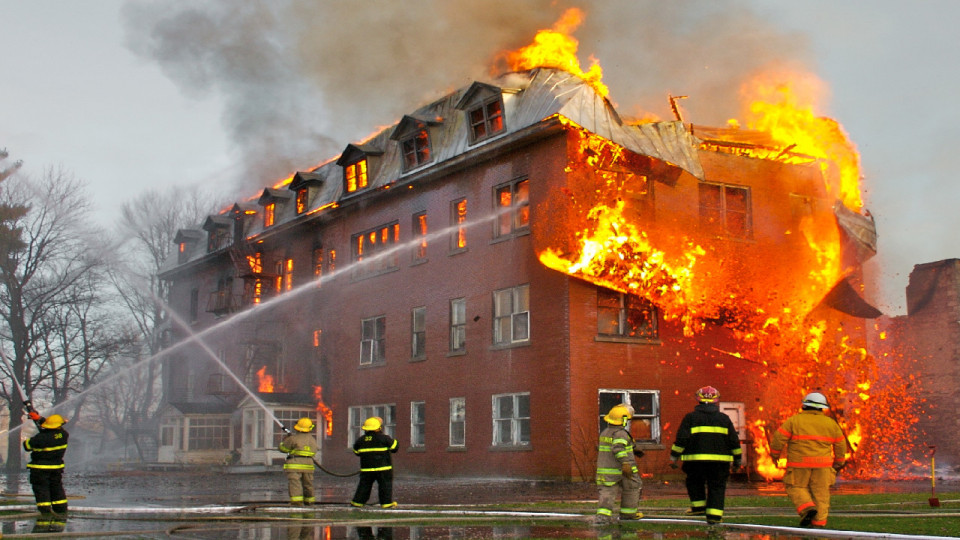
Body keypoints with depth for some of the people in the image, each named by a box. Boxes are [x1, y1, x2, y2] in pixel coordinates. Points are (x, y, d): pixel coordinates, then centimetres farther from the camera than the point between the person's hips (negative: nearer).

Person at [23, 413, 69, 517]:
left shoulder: (41, 438, -24)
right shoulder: (63, 434, -9)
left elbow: (27, 446, -11)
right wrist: (39, 418, 12)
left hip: (40, 468, -5)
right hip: (57, 467, 5)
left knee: (41, 489, 5)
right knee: (57, 488, 17)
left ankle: (46, 512, 4)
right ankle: (61, 510, 23)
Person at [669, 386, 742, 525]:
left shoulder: (690, 417, 2)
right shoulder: (724, 418, 9)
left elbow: (681, 439, -3)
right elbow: (734, 441, 12)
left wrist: (674, 457, 4)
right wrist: (737, 458, 23)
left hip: (695, 459, -1)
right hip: (719, 460, 1)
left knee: (694, 482, 21)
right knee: (717, 487, 7)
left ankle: (698, 506, 19)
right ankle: (714, 514, 0)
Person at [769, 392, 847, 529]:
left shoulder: (795, 420, -3)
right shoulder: (830, 423, 8)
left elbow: (779, 437, -5)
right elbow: (840, 444, 14)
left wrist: (774, 454, 8)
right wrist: (838, 463, 25)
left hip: (799, 462, -3)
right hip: (822, 464, 3)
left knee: (797, 488, 10)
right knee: (820, 492, 8)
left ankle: (807, 508, -12)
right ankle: (819, 521, 4)